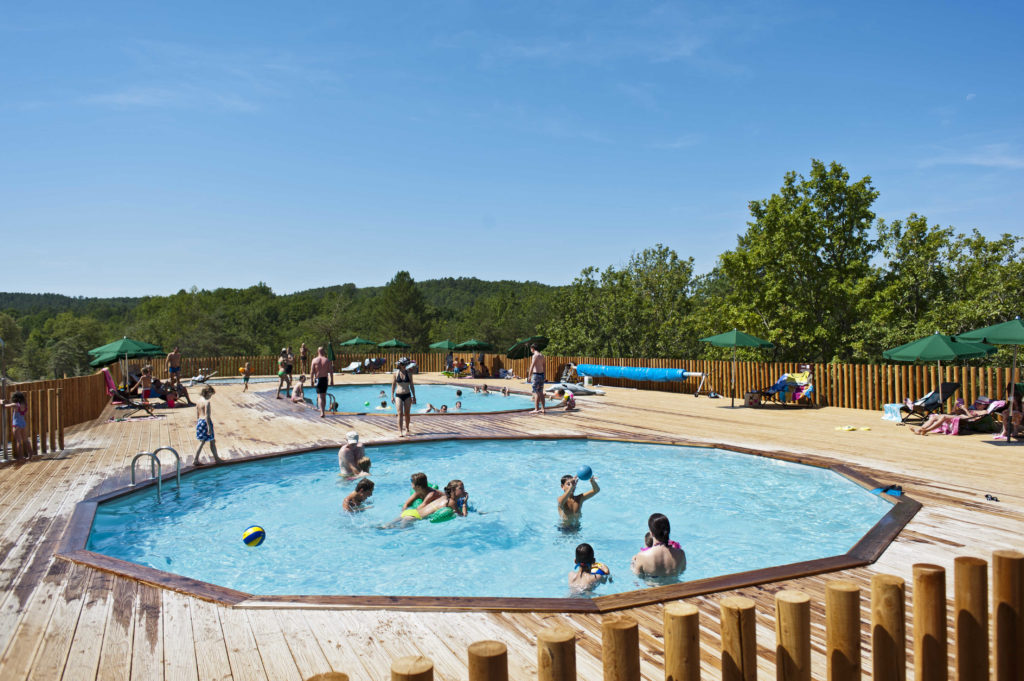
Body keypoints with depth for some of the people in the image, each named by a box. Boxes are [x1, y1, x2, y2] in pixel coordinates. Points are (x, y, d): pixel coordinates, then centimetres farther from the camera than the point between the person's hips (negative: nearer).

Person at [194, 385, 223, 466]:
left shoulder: (199, 401, 7)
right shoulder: (207, 402, -19)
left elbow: (197, 414, 14)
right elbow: (207, 415, -22)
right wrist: (209, 427, -21)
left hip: (199, 421, 8)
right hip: (206, 422, -8)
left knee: (202, 442, 15)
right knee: (212, 441, 7)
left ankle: (196, 460, 12)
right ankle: (216, 459, 18)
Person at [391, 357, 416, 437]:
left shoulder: (409, 374, 3)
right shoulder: (396, 373, 1)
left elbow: (411, 385, 8)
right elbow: (393, 385, 6)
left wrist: (414, 396, 7)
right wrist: (392, 396, 2)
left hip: (407, 395, 1)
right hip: (398, 395, -1)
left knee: (407, 413, 8)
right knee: (400, 413, -10)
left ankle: (407, 429, 25)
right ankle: (400, 431, -11)